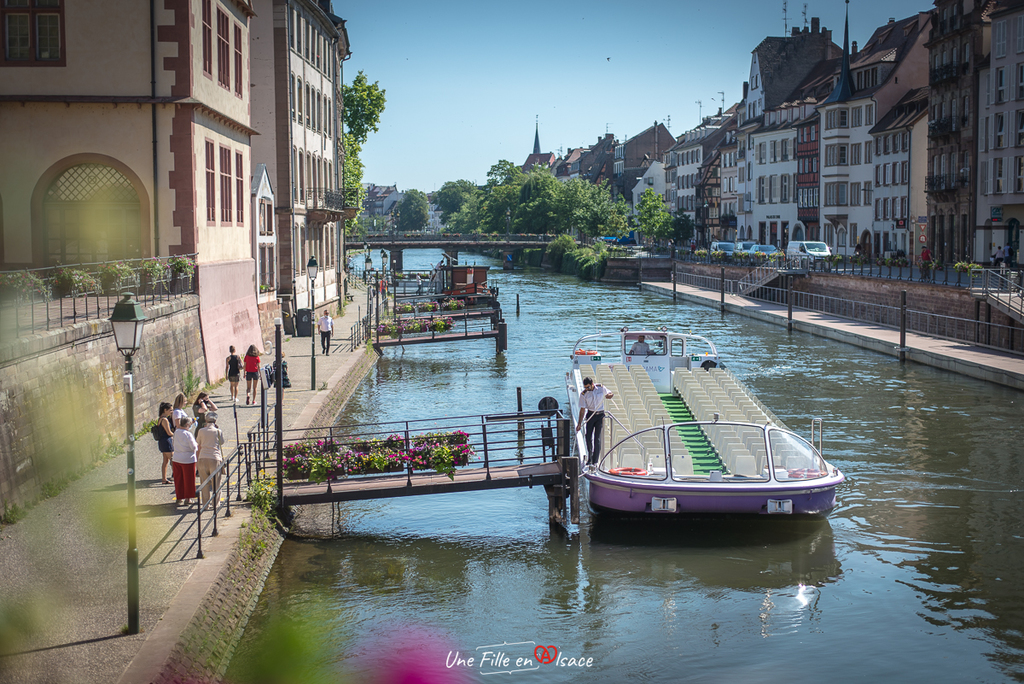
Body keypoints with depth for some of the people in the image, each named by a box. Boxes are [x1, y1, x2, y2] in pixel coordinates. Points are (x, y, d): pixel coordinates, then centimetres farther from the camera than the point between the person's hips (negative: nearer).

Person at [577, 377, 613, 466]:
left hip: (600, 415, -1)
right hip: (590, 415, 1)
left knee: (597, 438, -5)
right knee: (588, 436, -1)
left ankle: (595, 461, -1)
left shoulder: (601, 388, -4)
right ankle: (590, 456, 23)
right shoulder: (583, 394, -5)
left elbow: (610, 394, 14)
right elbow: (582, 409, -4)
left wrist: (609, 395, -12)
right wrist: (579, 423, -8)